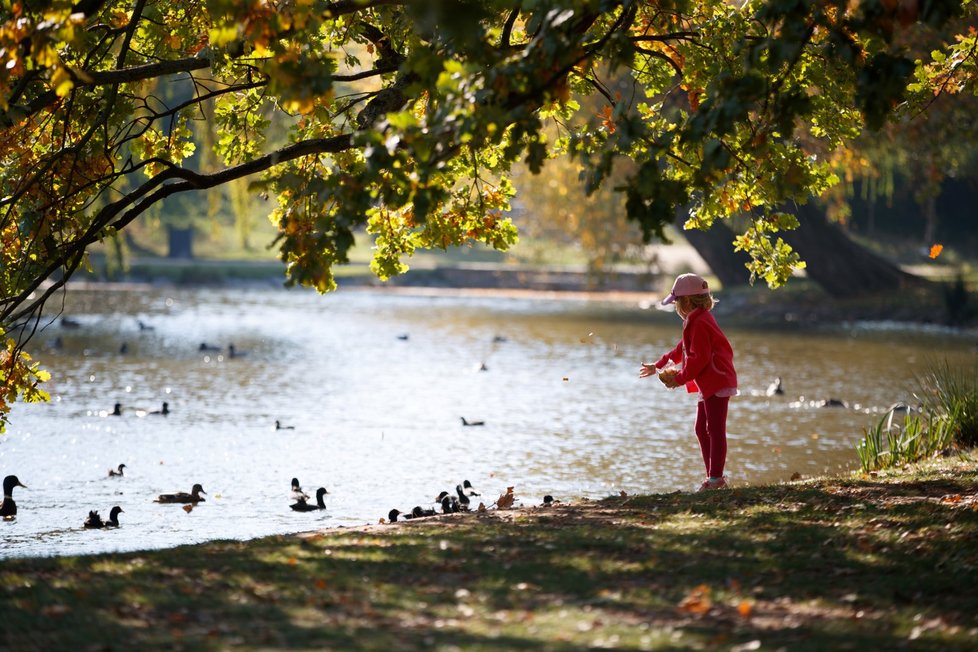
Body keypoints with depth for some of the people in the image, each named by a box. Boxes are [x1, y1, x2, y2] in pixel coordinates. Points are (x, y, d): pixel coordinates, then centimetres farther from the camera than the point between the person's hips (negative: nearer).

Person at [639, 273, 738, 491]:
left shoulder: (699, 324, -17)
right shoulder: (697, 321, 17)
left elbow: (698, 358, -22)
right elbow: (682, 350, 29)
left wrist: (679, 378, -15)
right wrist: (658, 366, 35)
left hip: (717, 382, -11)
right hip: (708, 385, 11)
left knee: (715, 429, -8)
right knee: (702, 429, 14)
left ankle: (716, 477, -7)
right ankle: (713, 476, 18)